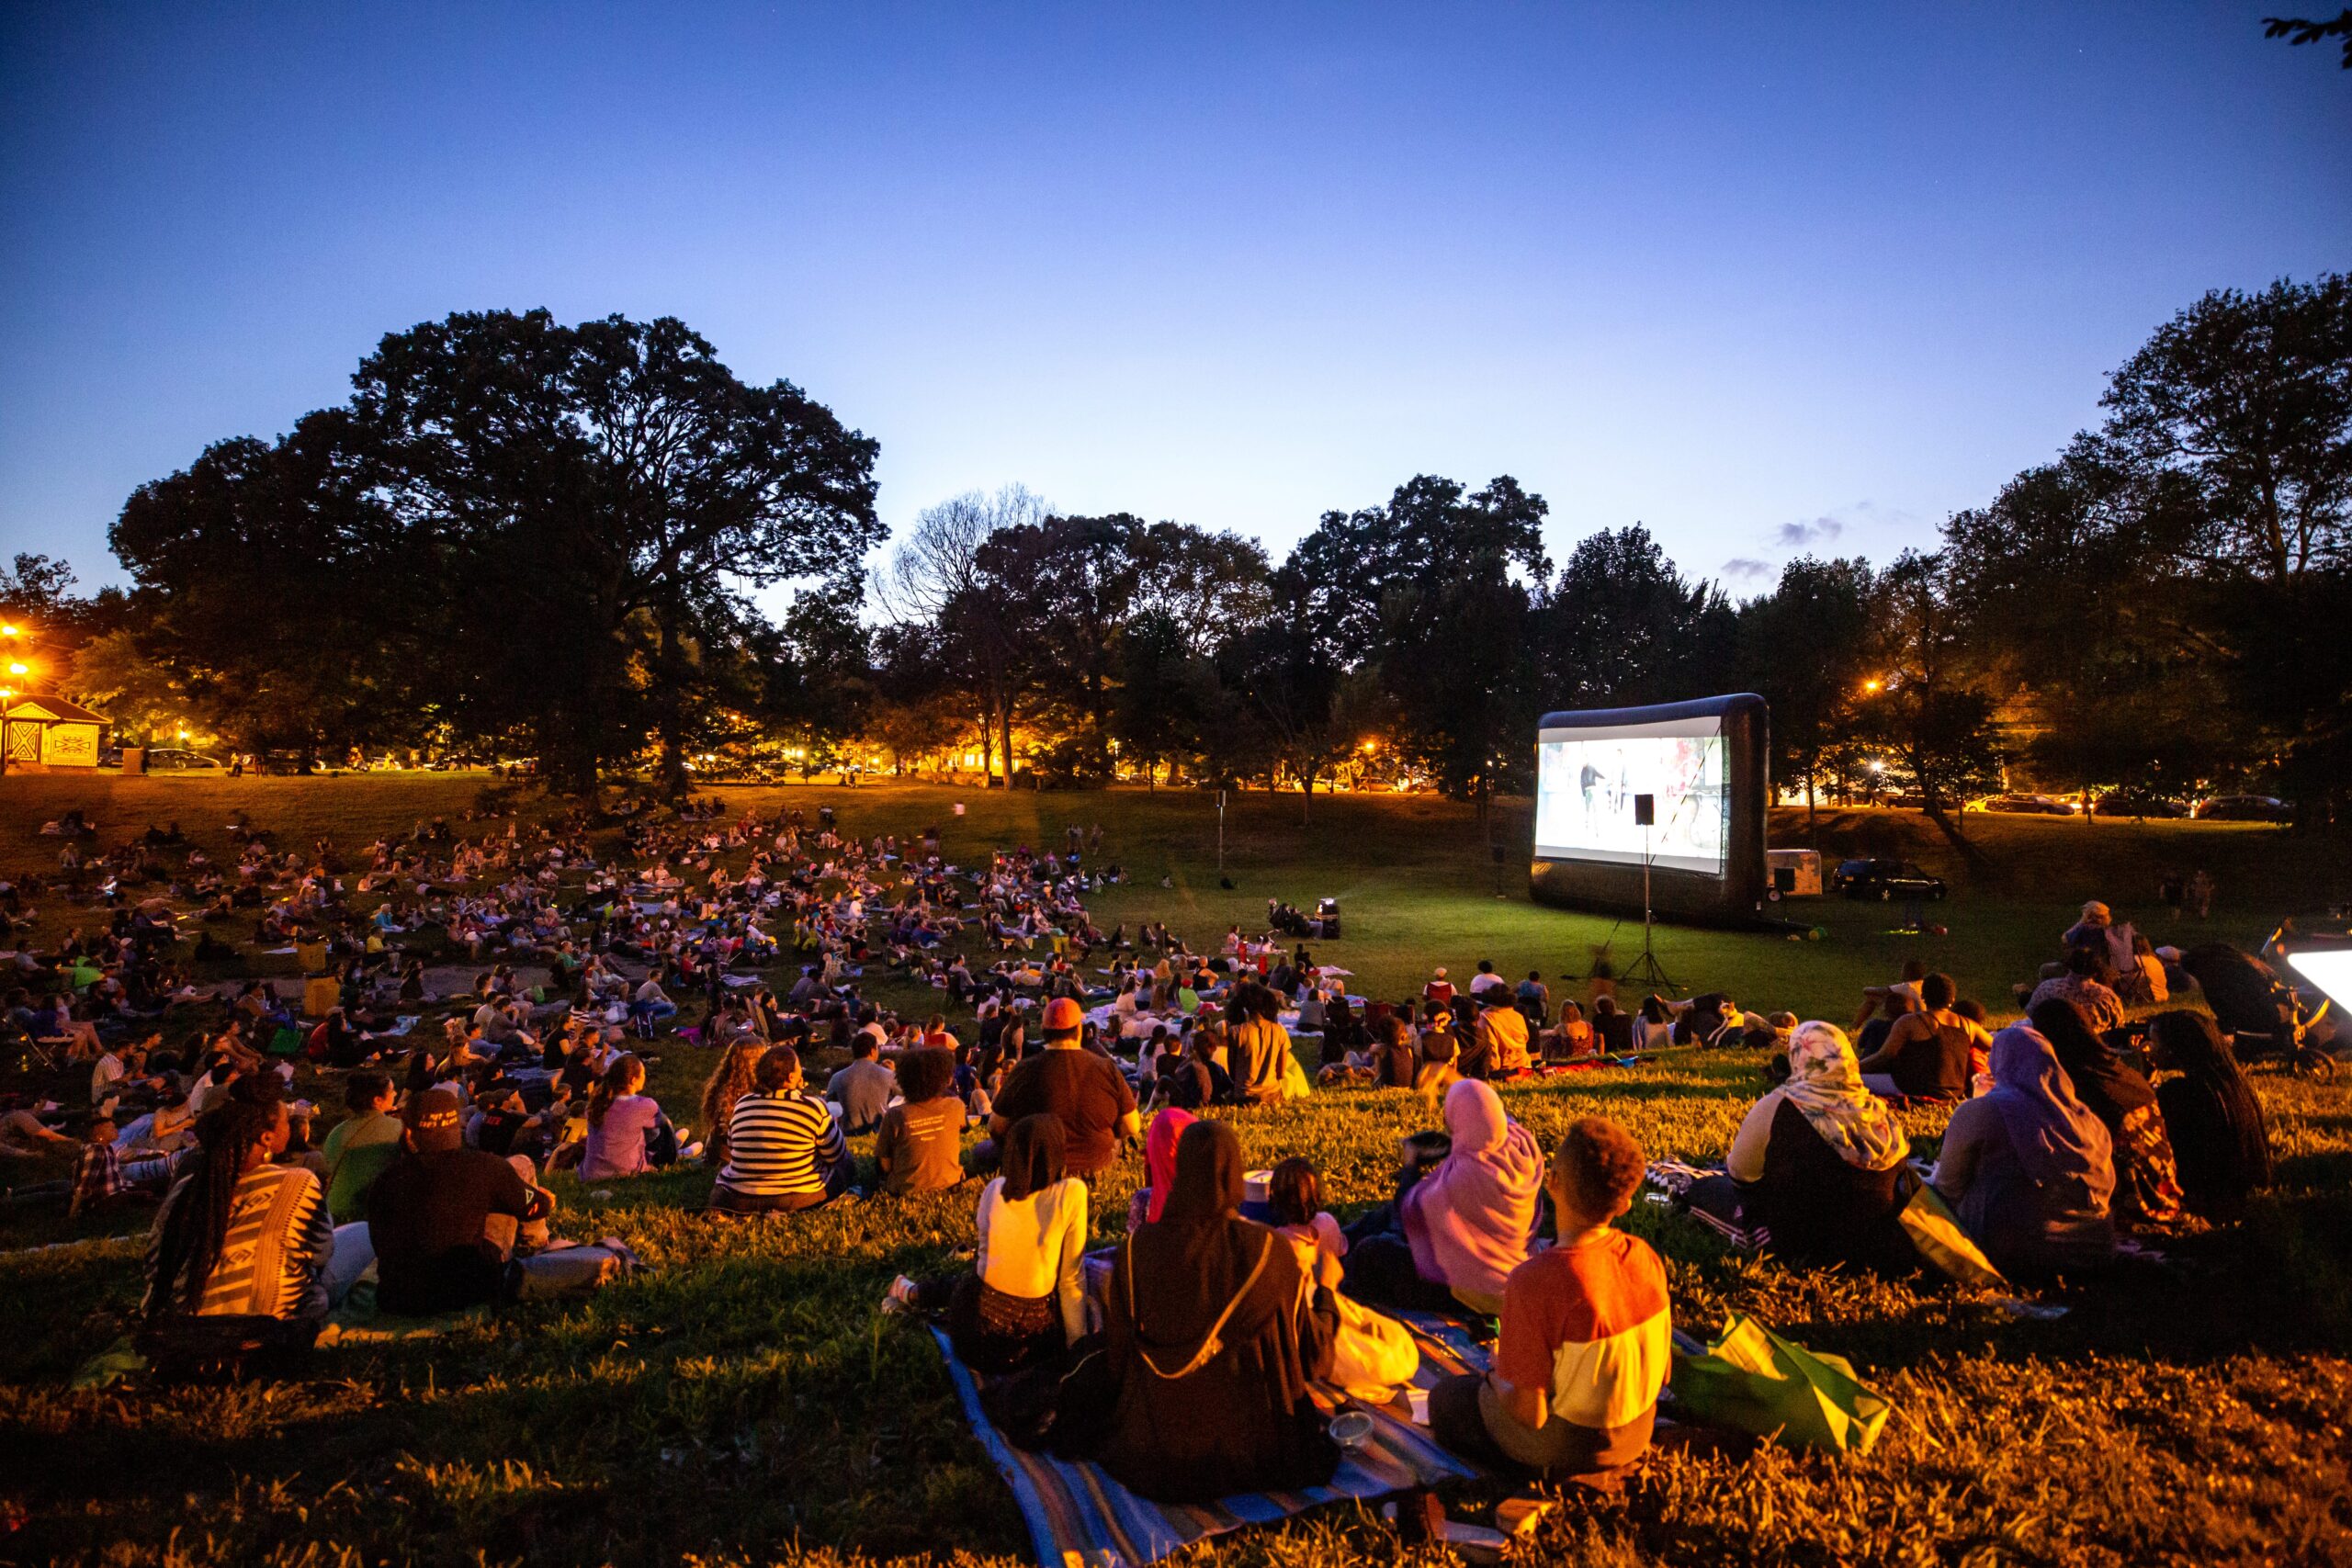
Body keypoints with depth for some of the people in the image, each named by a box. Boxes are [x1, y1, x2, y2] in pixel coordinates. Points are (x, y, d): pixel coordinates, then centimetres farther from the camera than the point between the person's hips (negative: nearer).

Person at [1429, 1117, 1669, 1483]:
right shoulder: (1646, 1257, -15)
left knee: (1445, 1398, 19)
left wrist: (1499, 1373, -2)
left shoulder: (1534, 1282, -33)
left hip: (1563, 1446, -6)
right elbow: (1660, 1373, -1)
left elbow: (1530, 1414, -24)